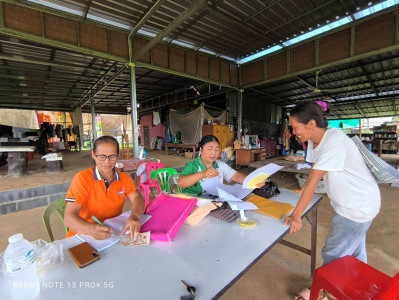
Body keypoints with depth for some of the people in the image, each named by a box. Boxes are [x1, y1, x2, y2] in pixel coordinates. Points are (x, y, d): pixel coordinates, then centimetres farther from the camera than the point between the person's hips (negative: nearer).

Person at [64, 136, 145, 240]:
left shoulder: (125, 178, 4)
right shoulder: (82, 178, -9)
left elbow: (137, 198, -10)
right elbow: (69, 218, -15)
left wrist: (134, 216, -32)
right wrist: (92, 229, -34)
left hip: (113, 234, 2)